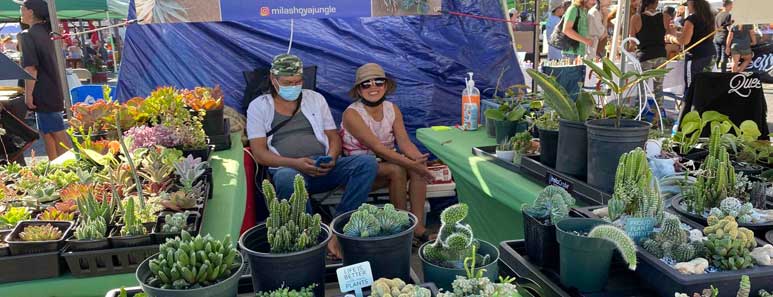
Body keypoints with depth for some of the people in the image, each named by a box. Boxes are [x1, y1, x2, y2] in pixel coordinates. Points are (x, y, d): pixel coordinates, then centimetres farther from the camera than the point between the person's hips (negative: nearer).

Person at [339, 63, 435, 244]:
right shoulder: (352, 114, -17)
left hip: (386, 162, 6)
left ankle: (417, 225, -20)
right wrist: (409, 163, -34)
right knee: (397, 170, -31)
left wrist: (418, 158, -30)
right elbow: (376, 147, -26)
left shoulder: (392, 109, 3)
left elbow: (404, 141, -9)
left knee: (418, 166, -21)